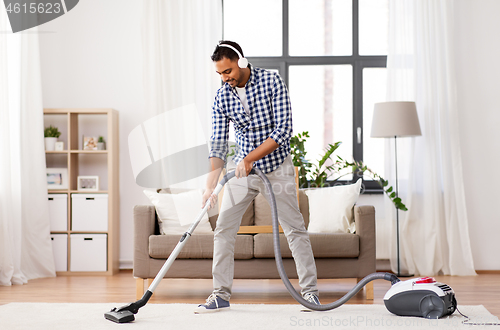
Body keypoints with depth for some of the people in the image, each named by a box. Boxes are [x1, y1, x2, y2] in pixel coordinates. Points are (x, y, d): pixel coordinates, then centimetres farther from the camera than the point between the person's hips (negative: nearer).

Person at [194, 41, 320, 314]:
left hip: (276, 166, -3)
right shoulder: (222, 97, -5)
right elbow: (218, 144, -4)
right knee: (223, 229, -2)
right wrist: (212, 182, -17)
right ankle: (221, 294, 7)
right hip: (242, 168, 3)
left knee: (295, 228, 1)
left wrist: (250, 158, -25)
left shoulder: (271, 82, -14)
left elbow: (283, 130, -20)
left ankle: (309, 290, 12)